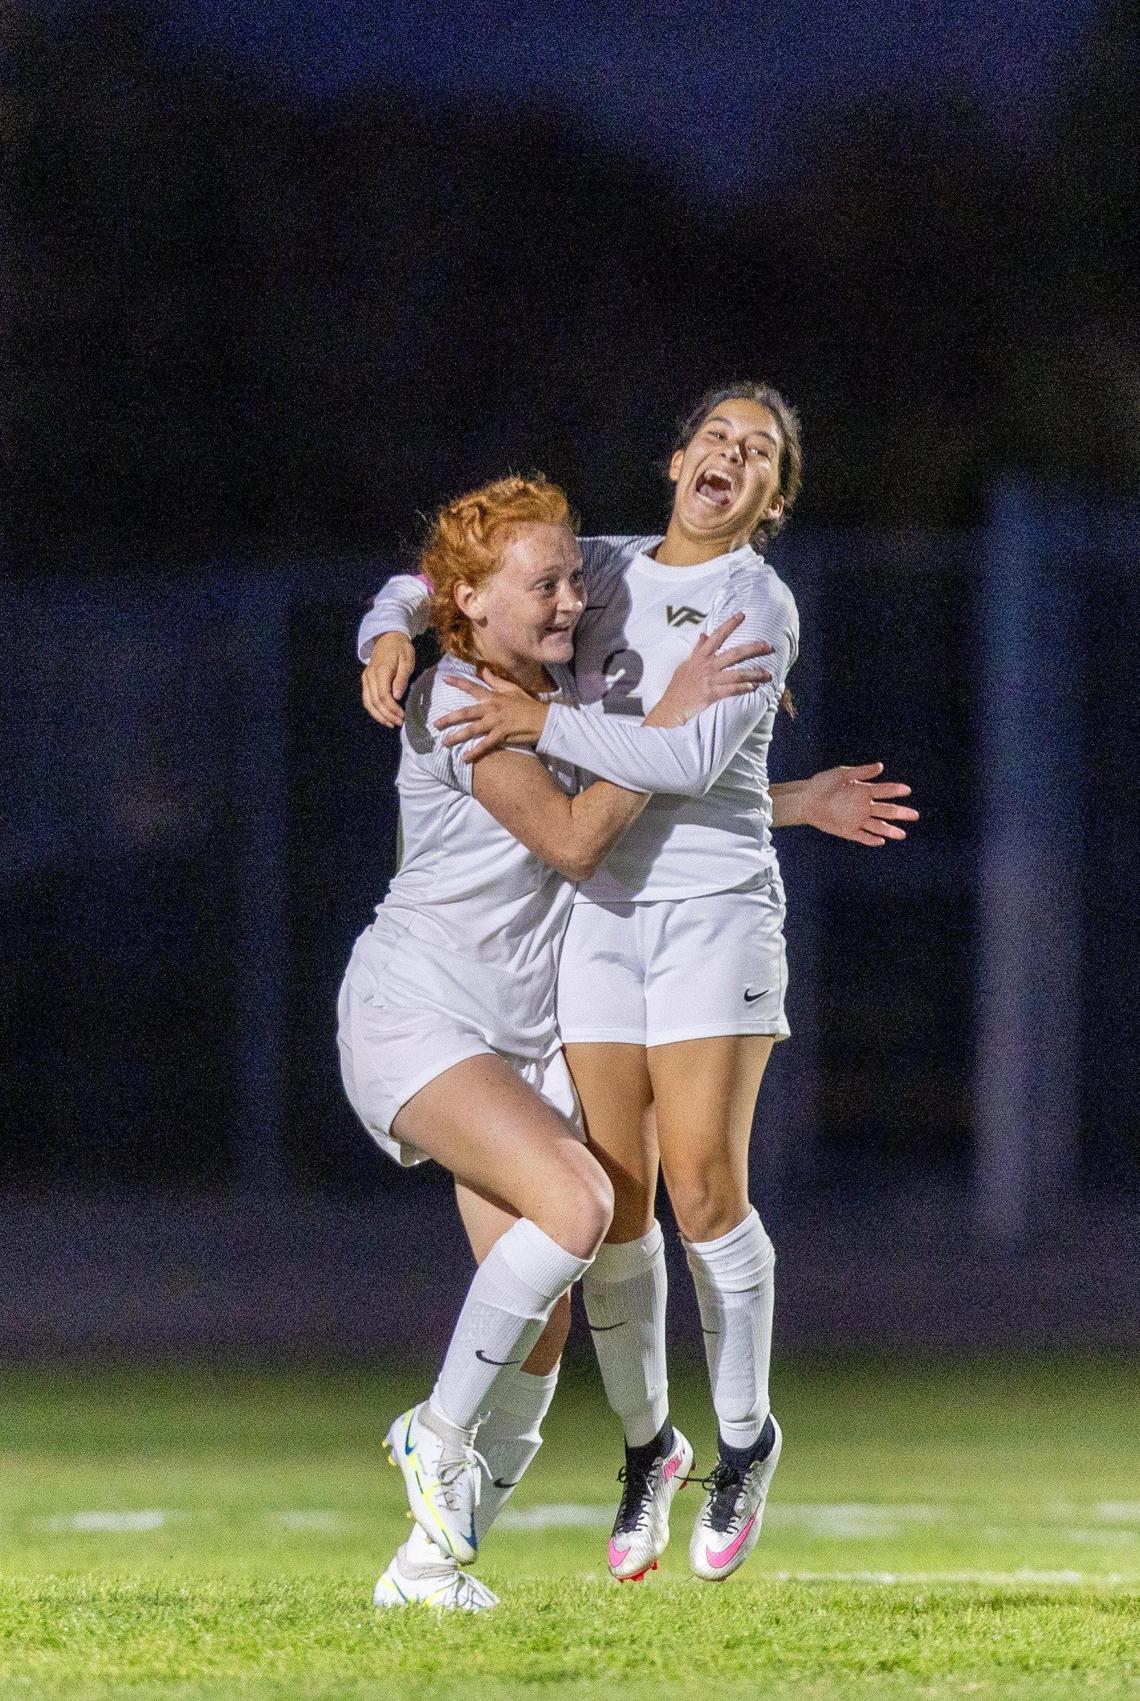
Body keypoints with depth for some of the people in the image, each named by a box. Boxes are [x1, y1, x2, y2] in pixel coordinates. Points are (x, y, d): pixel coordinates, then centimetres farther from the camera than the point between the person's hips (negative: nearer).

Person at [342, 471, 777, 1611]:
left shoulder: (562, 690, 9)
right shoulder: (456, 703, -15)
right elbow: (573, 838, -21)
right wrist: (672, 717, -19)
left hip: (523, 1033, 8)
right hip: (415, 1011, -8)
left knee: (541, 1323, -5)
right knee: (576, 1204, -30)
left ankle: (431, 1562, 3)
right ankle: (439, 1431, -12)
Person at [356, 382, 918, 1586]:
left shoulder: (760, 607, -3)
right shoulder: (602, 571, 12)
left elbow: (693, 759, -16)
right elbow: (442, 585, 21)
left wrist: (545, 722, -18)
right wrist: (395, 629, -1)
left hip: (716, 908, -4)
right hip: (600, 910, 4)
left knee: (703, 1187, -11)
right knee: (616, 1206, -2)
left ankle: (744, 1439, 8)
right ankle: (646, 1448, 14)